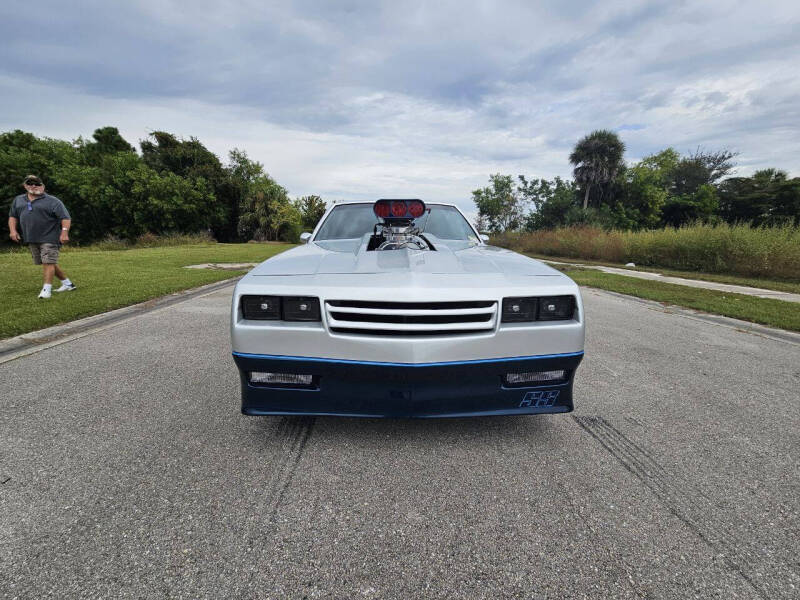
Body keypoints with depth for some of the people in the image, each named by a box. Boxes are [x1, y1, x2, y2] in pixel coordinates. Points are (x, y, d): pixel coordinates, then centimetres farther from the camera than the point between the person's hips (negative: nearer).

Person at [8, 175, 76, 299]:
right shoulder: (18, 200, 14)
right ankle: (67, 283, 24)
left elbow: (66, 218, -14)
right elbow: (12, 216, 22)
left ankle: (46, 289, -11)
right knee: (47, 263, 13)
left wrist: (64, 232, -26)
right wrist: (13, 230, 7)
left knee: (48, 262, -11)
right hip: (31, 239, 7)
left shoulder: (52, 201, -7)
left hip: (49, 238, -7)